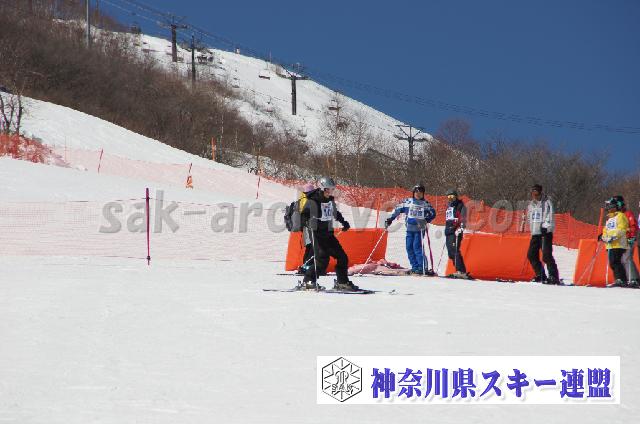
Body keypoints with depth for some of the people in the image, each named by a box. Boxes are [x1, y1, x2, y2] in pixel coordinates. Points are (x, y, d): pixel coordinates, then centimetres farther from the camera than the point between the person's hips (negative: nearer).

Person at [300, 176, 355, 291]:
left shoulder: (330, 200, 11)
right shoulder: (312, 201, -11)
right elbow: (304, 215, -13)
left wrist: (343, 222, 30)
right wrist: (307, 222, -32)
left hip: (328, 233, 7)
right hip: (317, 234, -7)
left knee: (342, 257, 5)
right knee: (322, 259, -20)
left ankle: (342, 282, 19)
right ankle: (308, 281, -9)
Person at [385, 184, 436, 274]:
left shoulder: (425, 204, 3)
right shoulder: (407, 202, 7)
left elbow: (432, 213, 4)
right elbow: (397, 210, 13)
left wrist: (426, 220, -13)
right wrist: (390, 219, 11)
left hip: (420, 229, -3)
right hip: (410, 229, 3)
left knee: (417, 247, -14)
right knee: (409, 248, 0)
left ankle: (423, 267, -12)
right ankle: (415, 267, 7)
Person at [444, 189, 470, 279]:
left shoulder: (460, 205, -1)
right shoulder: (449, 206, 22)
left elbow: (463, 218, -9)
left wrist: (461, 227, -21)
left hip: (456, 231, -8)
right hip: (448, 231, 8)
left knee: (454, 251, -18)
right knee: (450, 253, 4)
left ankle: (461, 271, -20)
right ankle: (459, 270, 8)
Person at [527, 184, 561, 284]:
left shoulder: (547, 202, -4)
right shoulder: (531, 204, 17)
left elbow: (549, 216, -12)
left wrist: (545, 227, -21)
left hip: (546, 232, -8)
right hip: (535, 233, 8)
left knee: (546, 255, -15)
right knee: (531, 255, 3)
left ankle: (554, 277, -13)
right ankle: (540, 276, 12)